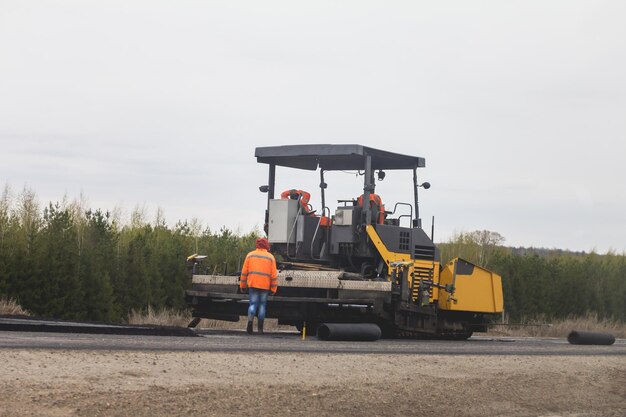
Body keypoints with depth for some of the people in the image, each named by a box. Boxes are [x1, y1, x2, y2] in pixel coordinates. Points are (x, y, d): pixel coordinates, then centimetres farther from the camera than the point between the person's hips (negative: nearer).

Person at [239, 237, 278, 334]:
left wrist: (243, 285, 12)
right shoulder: (270, 257, 3)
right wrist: (273, 289, 7)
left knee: (253, 304, 3)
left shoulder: (250, 255, 5)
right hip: (265, 286, 0)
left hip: (252, 284, 0)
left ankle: (250, 320, -25)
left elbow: (244, 272, 5)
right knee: (262, 305, 9)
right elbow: (274, 275, 1)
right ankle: (260, 328, 8)